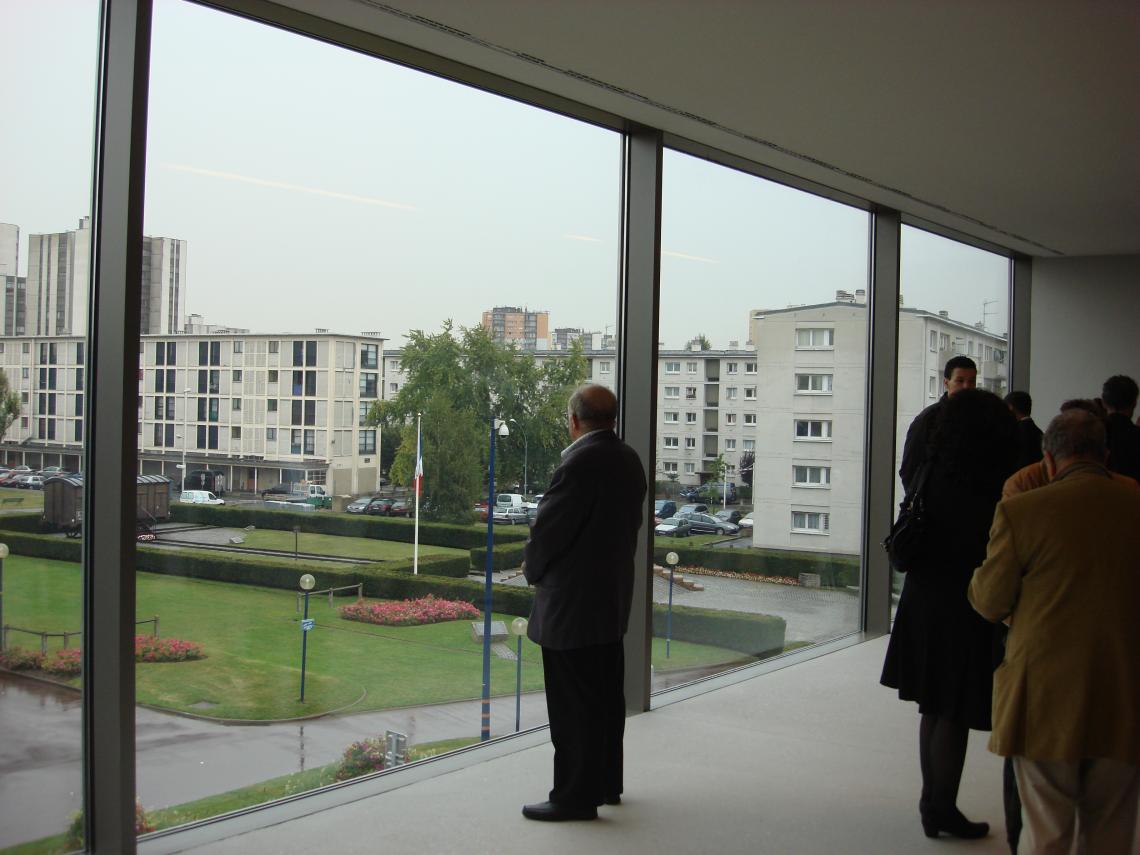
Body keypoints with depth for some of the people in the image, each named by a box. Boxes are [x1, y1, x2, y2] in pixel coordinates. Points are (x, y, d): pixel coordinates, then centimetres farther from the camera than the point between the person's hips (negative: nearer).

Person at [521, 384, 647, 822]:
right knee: (607, 698, 17)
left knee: (573, 705, 0)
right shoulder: (630, 460, 6)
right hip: (613, 596, 9)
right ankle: (606, 783, 29)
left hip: (571, 604, -9)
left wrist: (533, 569, 3)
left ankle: (576, 796, 8)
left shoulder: (579, 463, -20)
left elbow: (548, 529, -17)